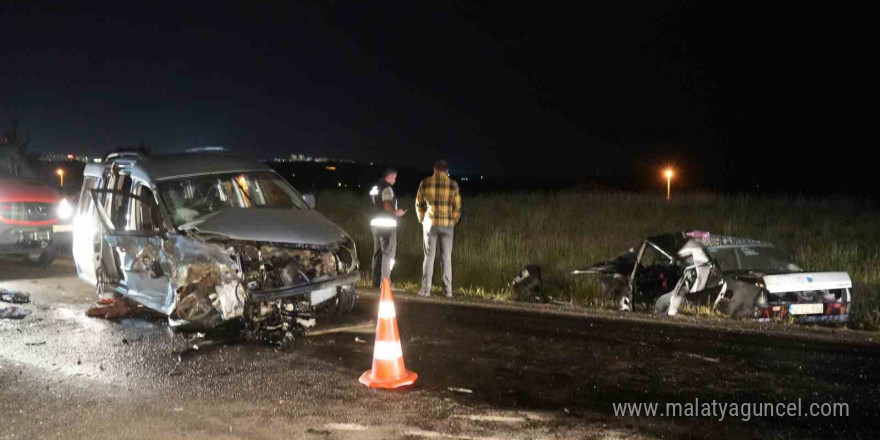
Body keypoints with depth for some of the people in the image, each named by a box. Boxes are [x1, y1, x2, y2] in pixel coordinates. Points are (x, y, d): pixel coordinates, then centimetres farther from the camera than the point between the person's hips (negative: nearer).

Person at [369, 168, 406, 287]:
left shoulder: (375, 188, 15)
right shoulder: (387, 188, -13)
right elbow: (387, 206, -22)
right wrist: (397, 212, -6)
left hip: (375, 222, 9)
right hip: (387, 224, -9)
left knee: (377, 252, 13)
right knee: (388, 253, -6)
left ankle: (376, 281, 17)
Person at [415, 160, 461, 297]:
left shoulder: (425, 183, -1)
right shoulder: (453, 185, -2)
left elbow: (419, 204, 6)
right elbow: (457, 207, 2)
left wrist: (422, 220, 20)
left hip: (430, 224, 0)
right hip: (447, 224, 0)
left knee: (429, 256, 6)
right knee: (446, 257, 7)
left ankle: (426, 289, 5)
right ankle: (448, 290, 7)